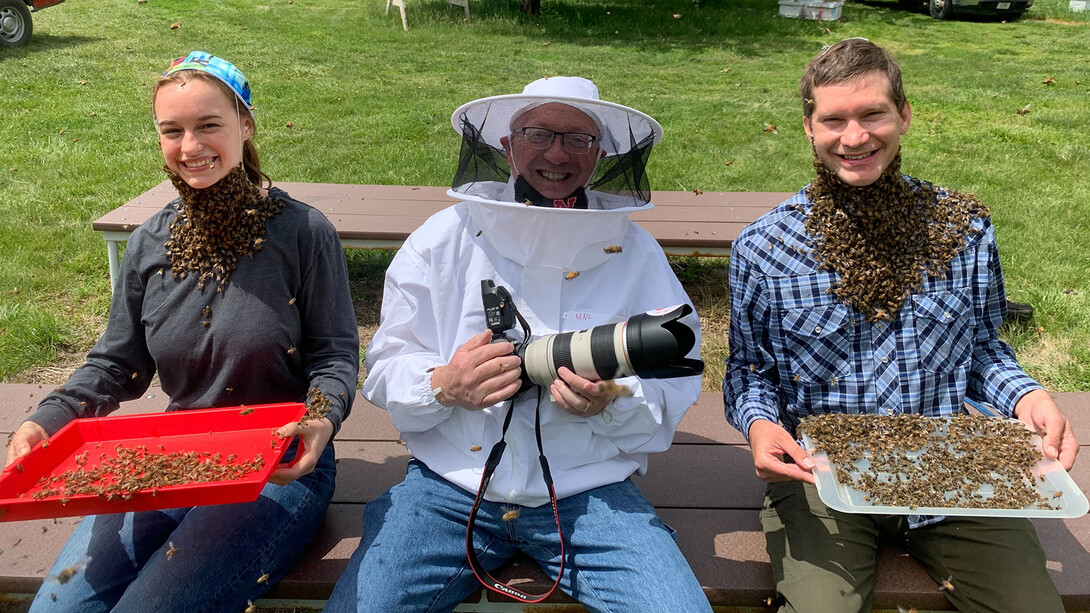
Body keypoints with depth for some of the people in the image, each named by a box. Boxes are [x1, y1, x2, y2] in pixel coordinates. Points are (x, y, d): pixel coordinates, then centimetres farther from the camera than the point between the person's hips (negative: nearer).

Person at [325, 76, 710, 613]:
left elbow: (671, 391, 3)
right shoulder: (442, 240, 2)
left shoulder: (636, 255, 4)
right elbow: (387, 369, 4)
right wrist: (443, 386, -18)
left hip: (590, 492, 1)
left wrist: (612, 402, -19)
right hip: (450, 484, 0)